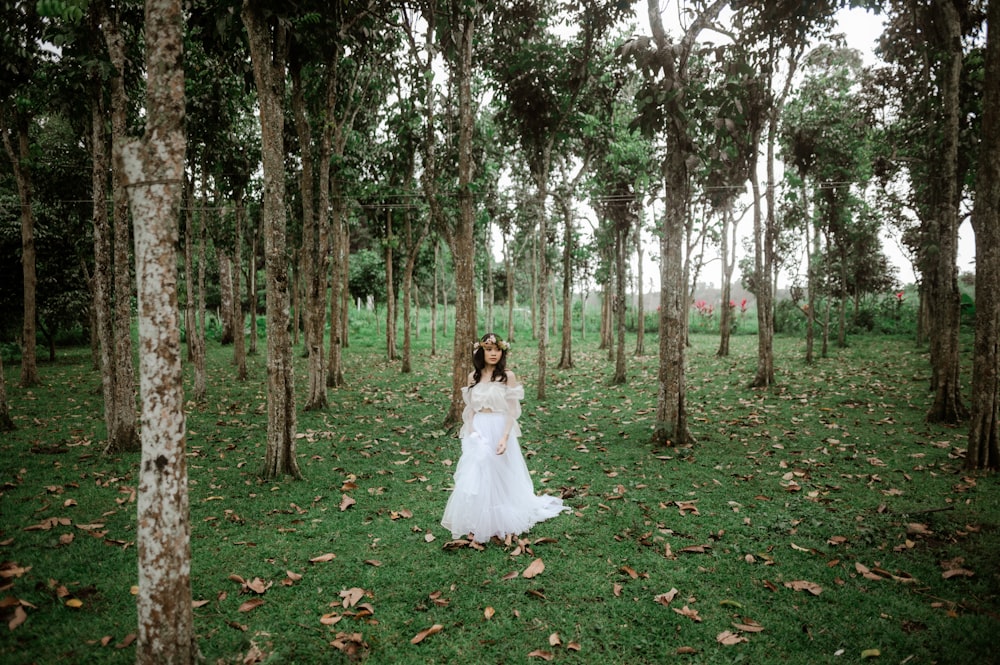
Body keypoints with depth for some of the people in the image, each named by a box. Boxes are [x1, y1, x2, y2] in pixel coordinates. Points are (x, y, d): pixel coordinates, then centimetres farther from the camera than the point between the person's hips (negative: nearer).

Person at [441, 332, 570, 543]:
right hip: (478, 433, 3)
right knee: (476, 477, 6)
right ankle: (477, 524, 19)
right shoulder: (473, 376, 5)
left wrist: (505, 437, -19)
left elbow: (512, 411, -9)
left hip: (500, 431, -3)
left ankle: (502, 523, 21)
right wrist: (470, 434, -4)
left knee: (500, 476, 6)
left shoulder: (508, 376, -6)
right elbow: (470, 409, 9)